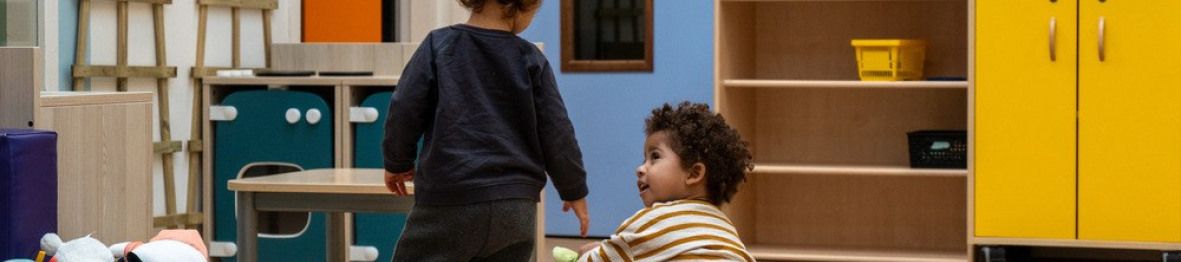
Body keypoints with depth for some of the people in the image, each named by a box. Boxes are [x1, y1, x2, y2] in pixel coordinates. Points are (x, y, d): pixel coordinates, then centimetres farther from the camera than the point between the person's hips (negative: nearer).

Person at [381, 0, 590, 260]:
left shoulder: (439, 45, -3)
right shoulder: (531, 59, 1)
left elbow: (404, 112, -1)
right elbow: (556, 134, 4)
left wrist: (397, 163, 18)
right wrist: (574, 190, 19)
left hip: (450, 202, -3)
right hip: (516, 208, 3)